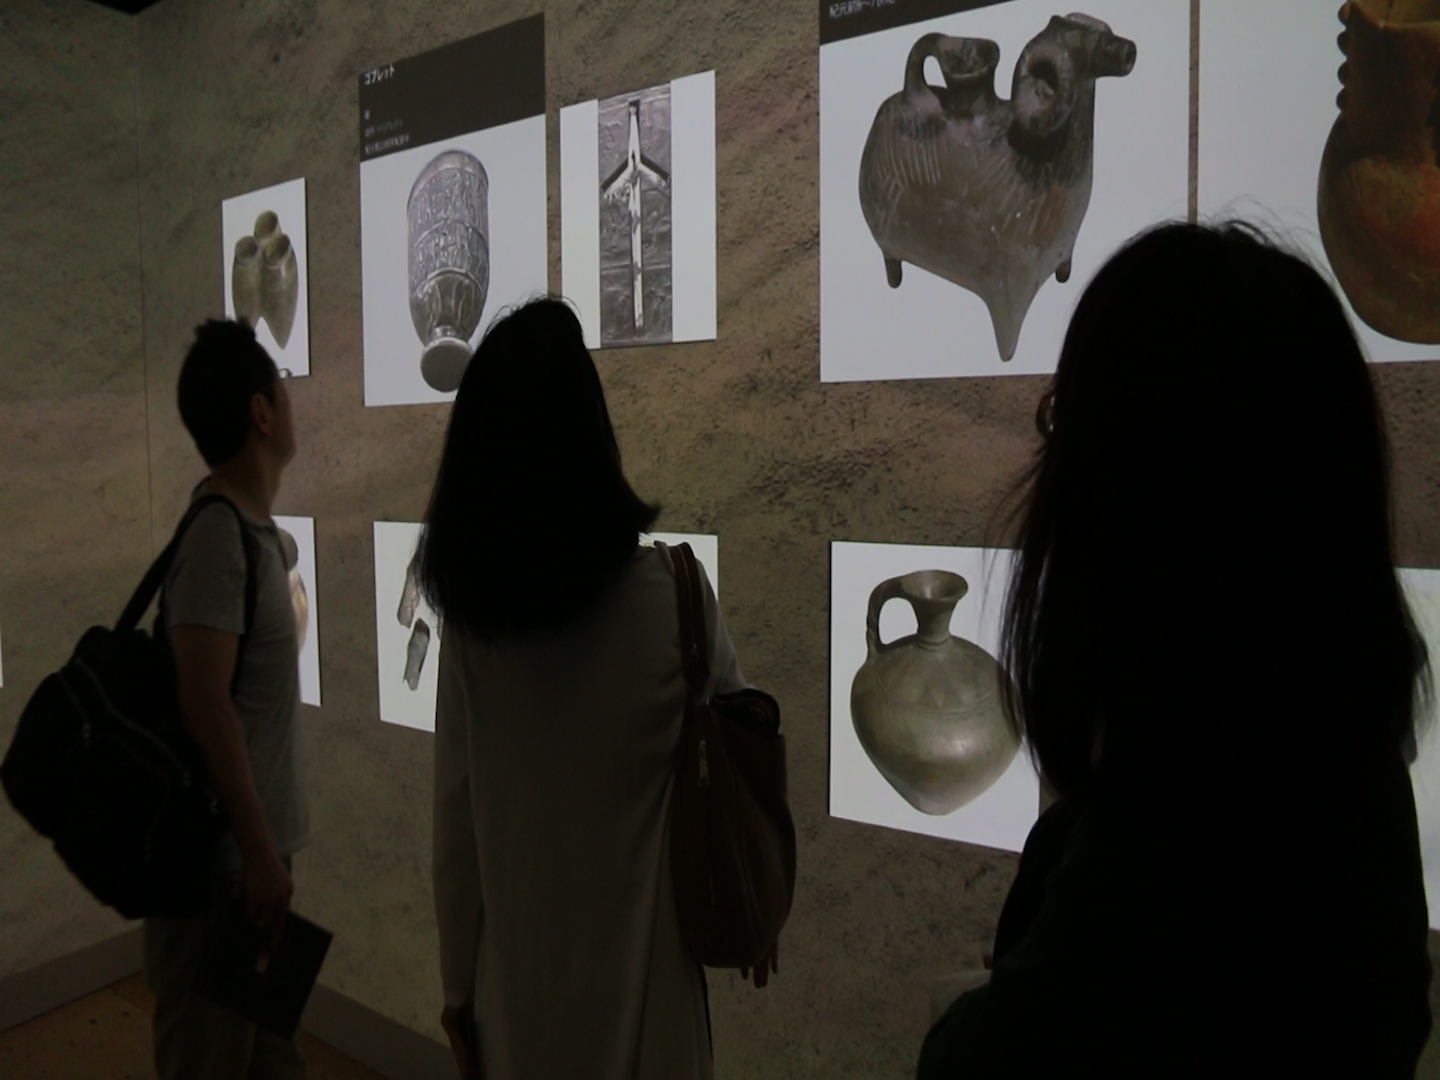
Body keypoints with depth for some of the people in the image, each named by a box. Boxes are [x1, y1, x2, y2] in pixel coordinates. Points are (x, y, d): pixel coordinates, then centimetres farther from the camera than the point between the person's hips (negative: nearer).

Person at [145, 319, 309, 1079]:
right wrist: (258, 849, -19)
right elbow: (206, 708, -23)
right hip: (220, 852, -8)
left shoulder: (254, 528, 8)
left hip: (249, 841, 9)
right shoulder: (217, 536, -20)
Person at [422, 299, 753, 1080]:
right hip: (637, 977, -2)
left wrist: (459, 982, 8)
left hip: (513, 979, 3)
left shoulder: (468, 616, -10)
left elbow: (454, 823, -5)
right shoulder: (666, 594, -18)